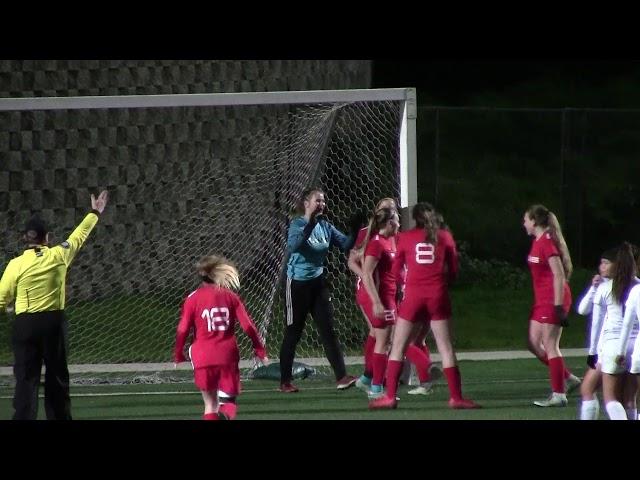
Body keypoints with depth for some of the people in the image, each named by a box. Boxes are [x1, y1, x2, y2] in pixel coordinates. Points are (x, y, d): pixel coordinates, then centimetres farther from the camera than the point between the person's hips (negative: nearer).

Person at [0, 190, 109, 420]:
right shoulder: (58, 255, -2)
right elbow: (79, 236, 15)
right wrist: (95, 213, 30)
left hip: (25, 324, -2)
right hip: (54, 322, 2)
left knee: (26, 379, -3)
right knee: (57, 377, 13)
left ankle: (24, 418, -12)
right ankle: (60, 417, 20)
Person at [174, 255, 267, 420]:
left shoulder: (193, 299, 0)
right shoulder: (230, 296, 4)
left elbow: (182, 330, -2)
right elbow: (248, 325, 2)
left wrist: (178, 355, 11)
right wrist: (260, 351, 10)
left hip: (203, 357, -1)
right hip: (228, 355, 1)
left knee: (210, 403, 12)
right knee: (228, 400, 5)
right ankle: (225, 415, -28)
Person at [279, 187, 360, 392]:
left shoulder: (325, 226, 3)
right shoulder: (298, 224, -14)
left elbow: (346, 244, 2)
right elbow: (292, 246, -33)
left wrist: (354, 231, -17)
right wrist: (309, 225, -42)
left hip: (318, 282, 5)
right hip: (298, 283, -5)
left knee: (328, 330, -2)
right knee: (293, 333, 4)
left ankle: (341, 376, -6)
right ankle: (285, 381, 14)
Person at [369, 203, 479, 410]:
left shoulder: (405, 237, 5)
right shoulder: (445, 236, 6)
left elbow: (396, 272, 9)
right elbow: (453, 271, 7)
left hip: (413, 296, -1)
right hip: (438, 296, 1)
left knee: (398, 348, 8)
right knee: (446, 348, 4)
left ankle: (390, 396, 4)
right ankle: (456, 397, 1)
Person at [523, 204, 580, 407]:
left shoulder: (547, 242, -15)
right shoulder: (538, 242, 14)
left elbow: (559, 275, -19)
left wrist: (559, 305, -21)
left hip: (553, 300, -10)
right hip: (542, 301, 10)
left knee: (550, 346, -6)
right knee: (534, 344, 11)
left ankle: (558, 395, -2)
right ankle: (568, 378, 18)